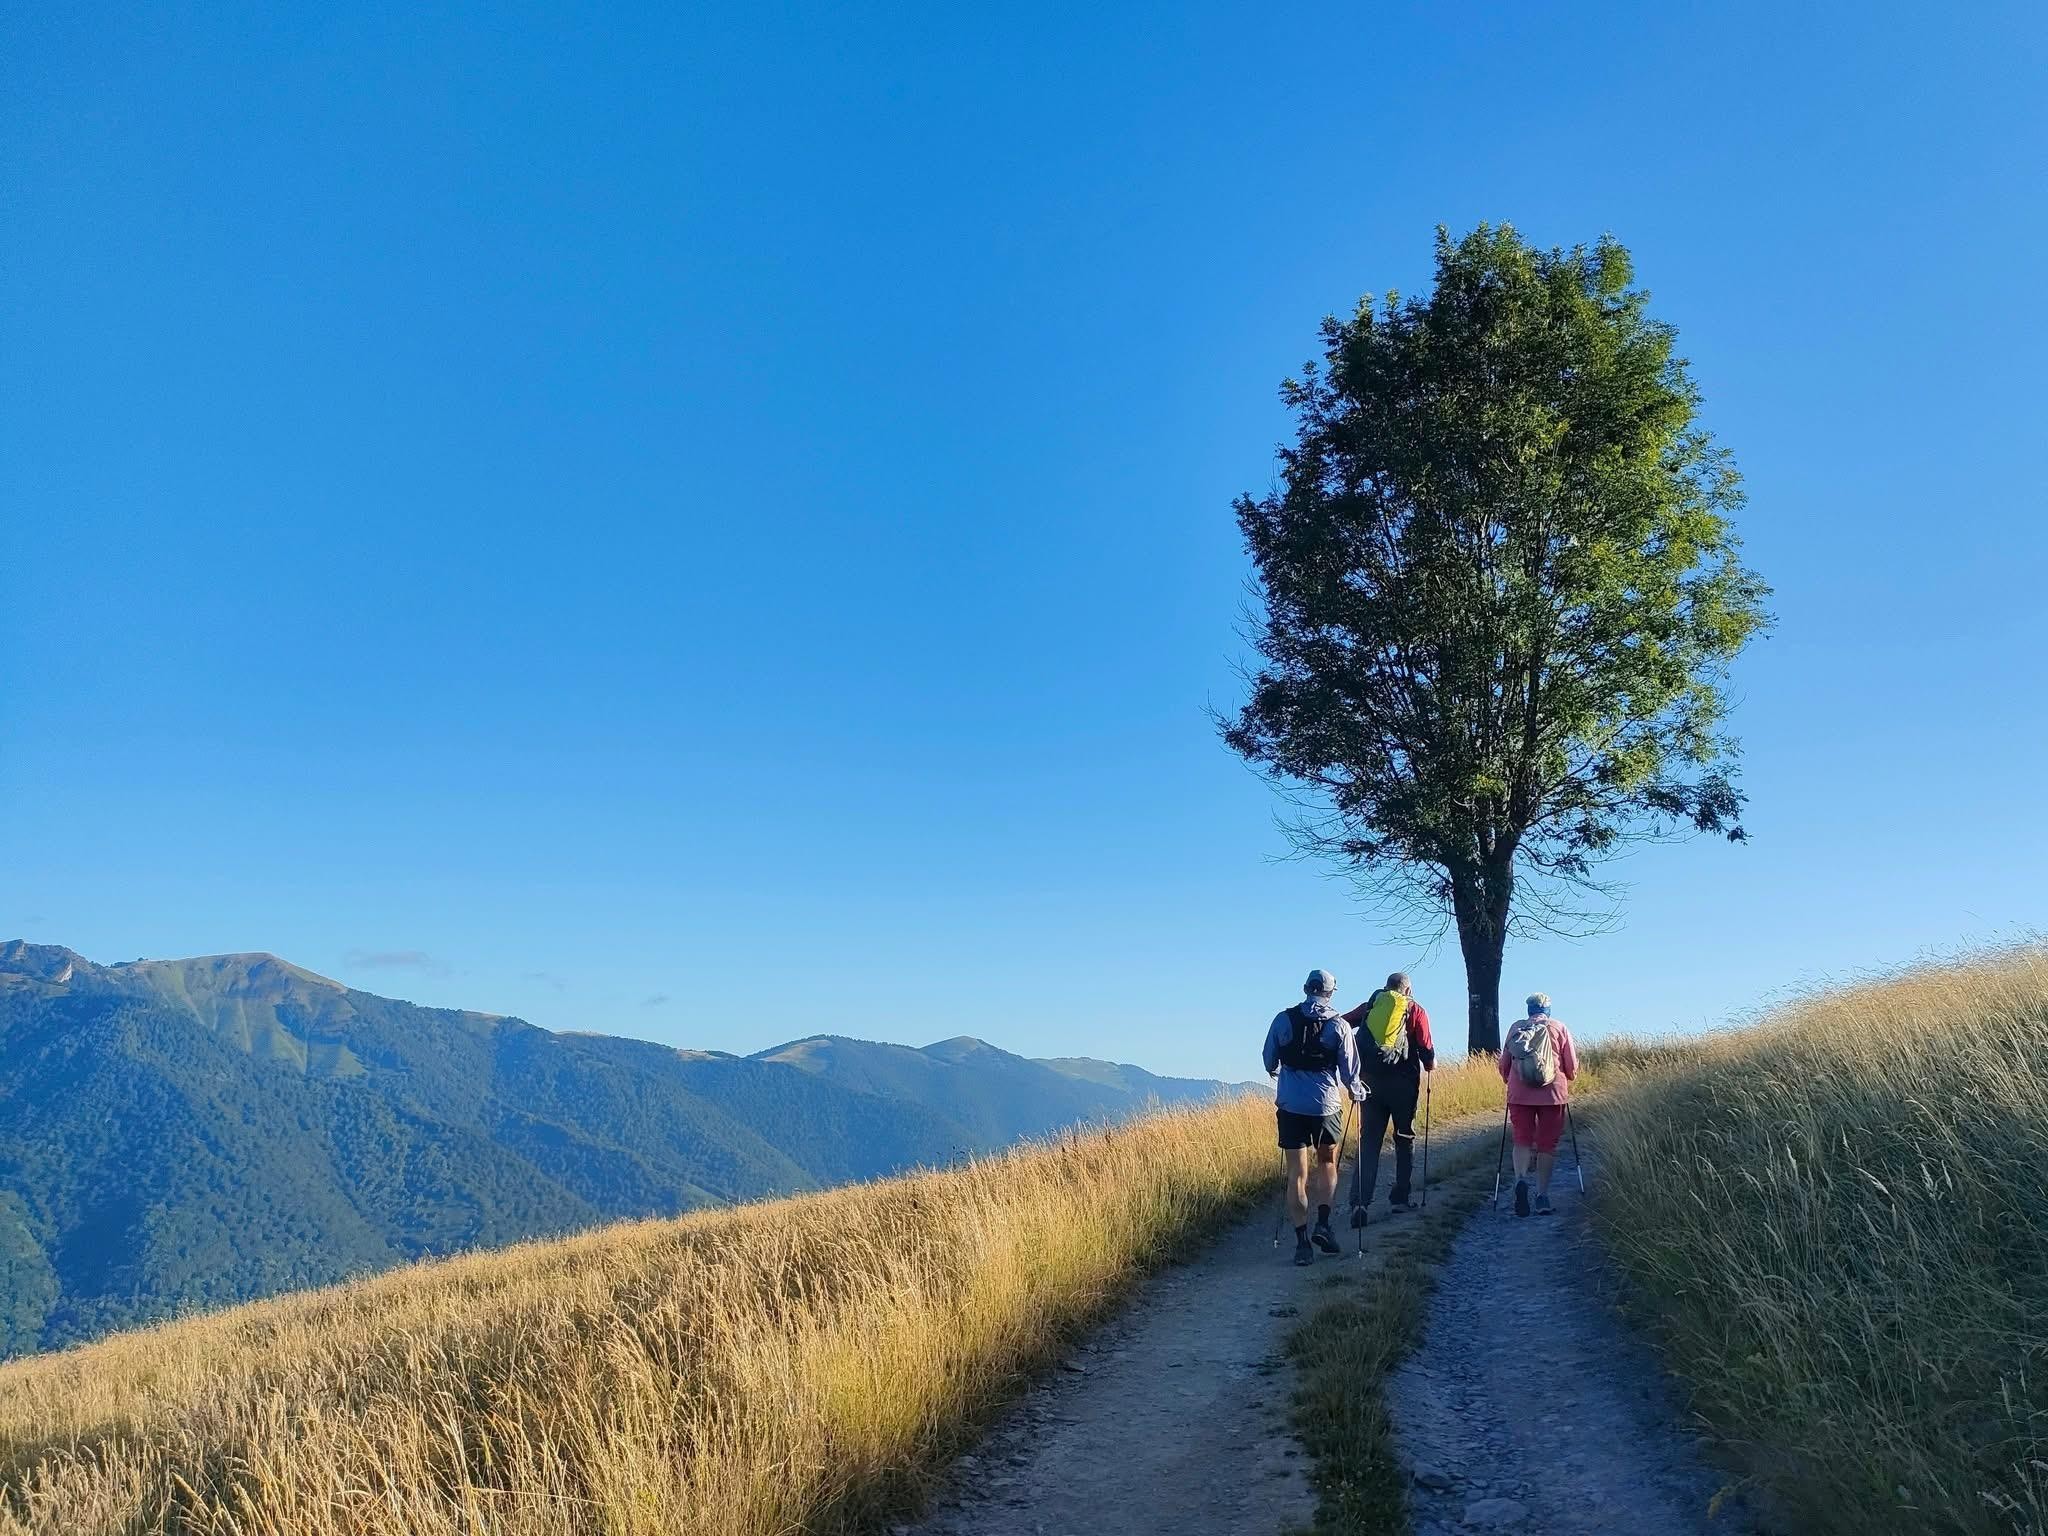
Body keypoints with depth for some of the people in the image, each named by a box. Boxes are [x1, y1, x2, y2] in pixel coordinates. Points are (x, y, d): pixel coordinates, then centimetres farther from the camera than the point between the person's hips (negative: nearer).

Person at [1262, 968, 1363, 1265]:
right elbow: (1349, 1070, 1)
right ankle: (1323, 1224, 9)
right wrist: (1356, 1091, 22)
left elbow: (1269, 1063, 11)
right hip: (1326, 1105, 0)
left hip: (1290, 1105, 0)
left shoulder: (1283, 1020, 0)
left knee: (1297, 1174, 5)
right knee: (1327, 1163, 22)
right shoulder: (1339, 1025, -4)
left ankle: (1302, 1241, 1)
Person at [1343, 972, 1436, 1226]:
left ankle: (1360, 1201, -10)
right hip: (1403, 1081, -2)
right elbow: (1426, 1047, -3)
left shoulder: (1370, 1005, 12)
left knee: (1368, 1141, 3)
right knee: (1405, 1139, 15)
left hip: (1370, 1079, 2)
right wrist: (1430, 1066, 18)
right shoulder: (1415, 1010, 5)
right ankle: (1400, 1197, 15)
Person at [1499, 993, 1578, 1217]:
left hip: (1519, 1094, 1)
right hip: (1553, 1093, -1)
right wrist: (1565, 1080, 26)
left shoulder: (1516, 1029, 7)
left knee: (1522, 1140, 6)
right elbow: (1572, 1067, 5)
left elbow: (1503, 1065, 10)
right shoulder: (1559, 1028, 5)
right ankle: (1542, 1195, 7)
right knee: (1547, 1144, 7)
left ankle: (1521, 1180, -19)